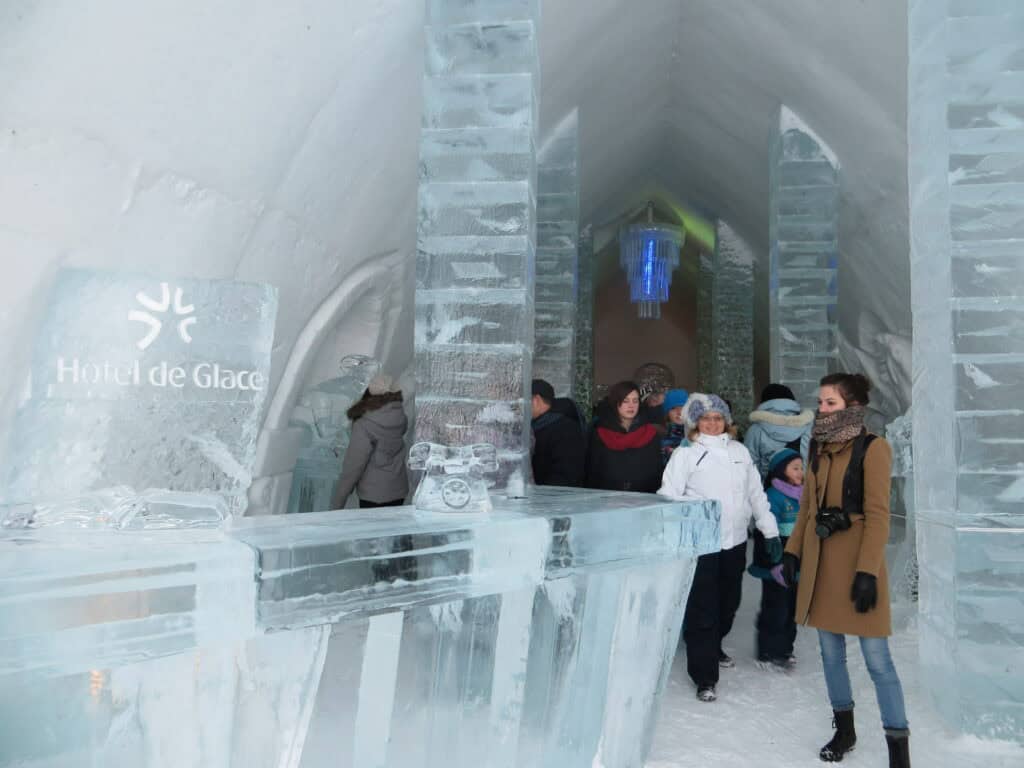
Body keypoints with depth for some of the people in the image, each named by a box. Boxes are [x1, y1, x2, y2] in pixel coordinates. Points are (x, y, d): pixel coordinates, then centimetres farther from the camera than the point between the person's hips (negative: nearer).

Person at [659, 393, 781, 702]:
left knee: (728, 604, 18)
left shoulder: (740, 452, 11)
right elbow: (669, 497, -10)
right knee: (702, 611, -3)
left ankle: (714, 647, 44)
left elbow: (756, 494, 16)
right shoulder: (685, 455, -3)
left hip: (735, 541, 5)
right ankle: (705, 676, 6)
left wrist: (770, 531, 12)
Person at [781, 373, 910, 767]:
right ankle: (844, 730, 29)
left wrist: (868, 570, -18)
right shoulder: (819, 448, 9)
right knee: (830, 652, 13)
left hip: (857, 560, -6)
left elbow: (878, 515, -14)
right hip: (819, 559, 6)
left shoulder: (872, 448, -10)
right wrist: (793, 551, 8)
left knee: (876, 658, -3)